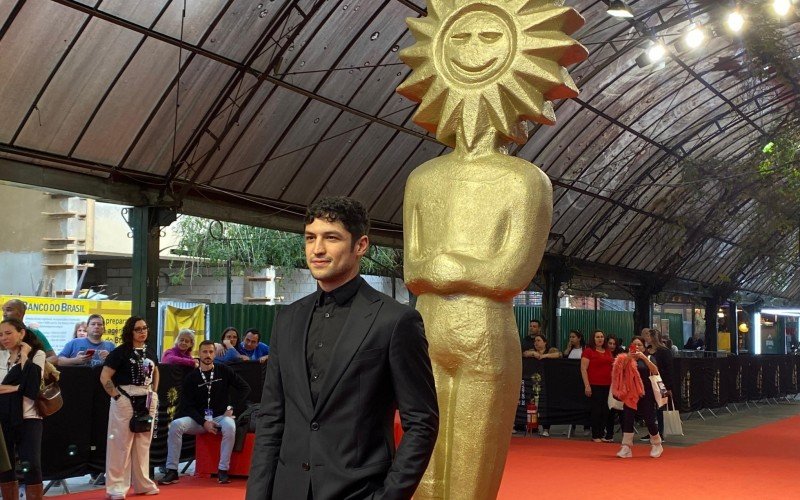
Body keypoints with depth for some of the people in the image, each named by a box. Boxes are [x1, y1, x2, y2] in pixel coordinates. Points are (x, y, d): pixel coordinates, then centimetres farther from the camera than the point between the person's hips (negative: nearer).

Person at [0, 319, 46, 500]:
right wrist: (17, 387, -11)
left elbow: (33, 384, -15)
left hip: (27, 418, -3)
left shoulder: (36, 354, -1)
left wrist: (24, 356, -11)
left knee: (31, 465, -7)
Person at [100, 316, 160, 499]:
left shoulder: (149, 352, 9)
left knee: (143, 444, 13)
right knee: (121, 443, -3)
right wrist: (117, 397, -15)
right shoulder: (121, 352, -10)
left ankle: (142, 484, 23)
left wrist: (154, 393, 15)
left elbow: (155, 373, 27)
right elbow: (104, 377, -14)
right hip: (125, 401, -6)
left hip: (147, 402, 6)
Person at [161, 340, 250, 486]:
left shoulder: (224, 371, 3)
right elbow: (187, 406, -1)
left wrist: (231, 407, -4)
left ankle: (223, 470, -26)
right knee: (176, 425, -26)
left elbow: (244, 388, 5)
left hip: (221, 416, -1)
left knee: (230, 427, -36)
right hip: (198, 419, 1)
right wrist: (204, 422, -15)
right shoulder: (191, 378, 3)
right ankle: (172, 471, -23)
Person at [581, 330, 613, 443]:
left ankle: (602, 434, 13)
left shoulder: (608, 352, 15)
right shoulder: (588, 351, -2)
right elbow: (583, 369, -7)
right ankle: (595, 436, 4)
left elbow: (611, 368, 26)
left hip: (607, 386, 5)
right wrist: (587, 385, -14)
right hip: (594, 386, -5)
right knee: (596, 411, -2)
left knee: (605, 411, 5)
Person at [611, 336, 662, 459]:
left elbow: (655, 371, -14)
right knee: (627, 420, -5)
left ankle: (656, 445, 21)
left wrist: (644, 358, -23)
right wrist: (628, 358, -22)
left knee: (649, 420, -1)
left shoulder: (648, 358, 3)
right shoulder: (626, 359, 7)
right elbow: (620, 372, -10)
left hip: (645, 394, -1)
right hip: (630, 393, 1)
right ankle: (626, 448, -1)